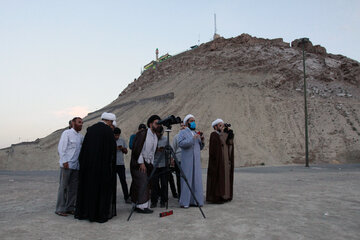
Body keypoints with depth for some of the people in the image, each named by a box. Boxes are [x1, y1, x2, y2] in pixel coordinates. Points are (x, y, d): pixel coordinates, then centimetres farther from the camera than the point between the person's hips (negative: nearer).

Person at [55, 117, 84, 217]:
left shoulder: (81, 136, 14)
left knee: (73, 188, 9)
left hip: (76, 166, 6)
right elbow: (61, 148, -7)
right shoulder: (67, 133, -3)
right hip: (66, 165, -6)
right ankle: (60, 209, 8)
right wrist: (64, 161, -13)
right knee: (63, 187, 0)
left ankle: (70, 208, 18)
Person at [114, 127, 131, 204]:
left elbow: (126, 152, 13)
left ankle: (126, 197, 1)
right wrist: (114, 148, -16)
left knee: (123, 181, -2)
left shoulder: (122, 140, 11)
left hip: (121, 164, 2)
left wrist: (122, 148, -7)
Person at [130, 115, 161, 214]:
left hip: (148, 164, 7)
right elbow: (137, 149, -14)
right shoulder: (142, 133, -10)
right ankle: (142, 206, -8)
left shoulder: (156, 137, 14)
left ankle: (137, 205, 13)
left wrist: (151, 164, 14)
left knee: (145, 185, 5)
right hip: (138, 163, -7)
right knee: (143, 183, -14)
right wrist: (141, 163, -15)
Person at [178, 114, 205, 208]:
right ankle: (184, 202, 1)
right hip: (187, 161, -6)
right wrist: (193, 138, -21)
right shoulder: (183, 132, -1)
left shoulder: (196, 133, 18)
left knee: (196, 179, 5)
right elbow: (181, 144, -18)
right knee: (186, 180, -4)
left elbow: (200, 147, 16)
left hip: (196, 161, 6)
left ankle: (195, 200, 12)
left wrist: (202, 140, -2)